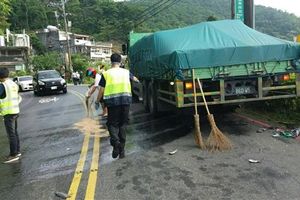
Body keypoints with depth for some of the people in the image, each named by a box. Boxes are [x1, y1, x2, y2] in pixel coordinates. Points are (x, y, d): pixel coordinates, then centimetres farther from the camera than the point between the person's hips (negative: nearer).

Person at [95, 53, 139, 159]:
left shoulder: (106, 73, 2)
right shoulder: (126, 72, 11)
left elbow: (101, 90, 1)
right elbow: (134, 78, 33)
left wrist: (97, 101, 16)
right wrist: (137, 80, 56)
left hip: (112, 101, -2)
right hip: (125, 100, 3)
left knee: (112, 123, 10)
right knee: (122, 124, 13)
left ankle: (115, 142, -17)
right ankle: (121, 150, 15)